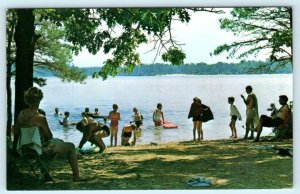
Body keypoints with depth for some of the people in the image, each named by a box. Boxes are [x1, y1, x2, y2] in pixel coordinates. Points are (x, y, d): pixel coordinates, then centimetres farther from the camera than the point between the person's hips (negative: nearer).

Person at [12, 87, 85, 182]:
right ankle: (76, 176, 15)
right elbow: (49, 136, -17)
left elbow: (16, 133, 4)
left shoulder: (21, 114, -5)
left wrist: (14, 148, 18)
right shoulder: (40, 118, -27)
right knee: (71, 147, 11)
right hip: (42, 148, -8)